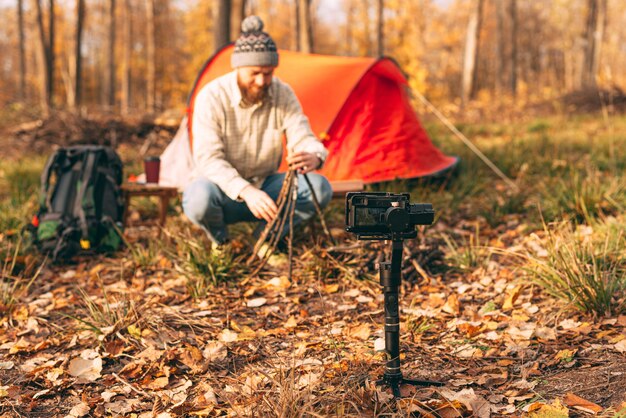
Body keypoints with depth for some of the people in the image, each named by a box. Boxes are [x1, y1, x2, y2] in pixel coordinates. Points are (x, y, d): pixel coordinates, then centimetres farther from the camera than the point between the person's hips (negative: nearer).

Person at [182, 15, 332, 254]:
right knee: (201, 197, -39)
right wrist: (246, 192, -44)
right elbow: (208, 158, -27)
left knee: (320, 187, -21)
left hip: (265, 186, 4)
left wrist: (314, 157, -42)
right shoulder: (212, 97, -20)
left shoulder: (283, 95, -8)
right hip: (226, 192, -3)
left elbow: (304, 138, -15)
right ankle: (220, 239, -3)